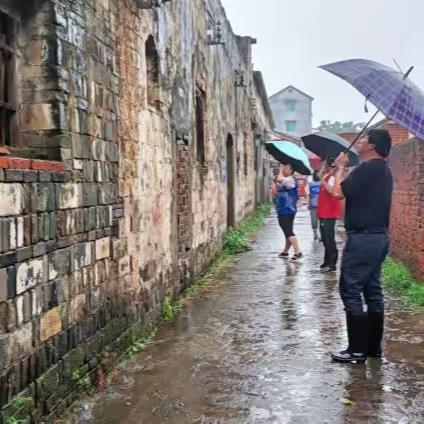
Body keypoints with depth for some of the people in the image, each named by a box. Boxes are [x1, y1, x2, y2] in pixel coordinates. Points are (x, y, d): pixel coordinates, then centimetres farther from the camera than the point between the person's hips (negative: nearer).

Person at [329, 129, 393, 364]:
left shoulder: (368, 168, -16)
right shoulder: (382, 170, 15)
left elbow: (339, 192, -16)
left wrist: (341, 167, -1)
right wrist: (344, 170, 17)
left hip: (363, 238, -10)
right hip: (379, 236, 10)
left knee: (351, 290, -4)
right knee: (372, 290, 12)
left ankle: (357, 350, -1)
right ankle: (374, 346, 18)